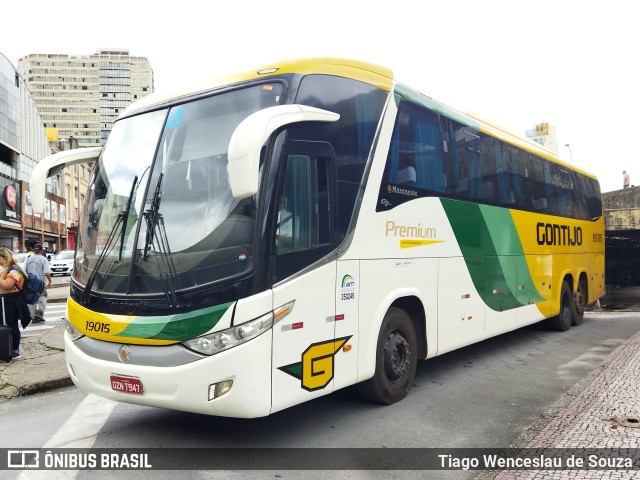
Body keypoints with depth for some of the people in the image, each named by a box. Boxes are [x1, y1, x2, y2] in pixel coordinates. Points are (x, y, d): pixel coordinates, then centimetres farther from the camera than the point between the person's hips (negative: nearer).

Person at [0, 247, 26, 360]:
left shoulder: (14, 270, -15)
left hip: (12, 302, -10)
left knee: (13, 326, -4)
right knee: (9, 325, 13)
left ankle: (15, 352, 2)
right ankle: (11, 349, 20)